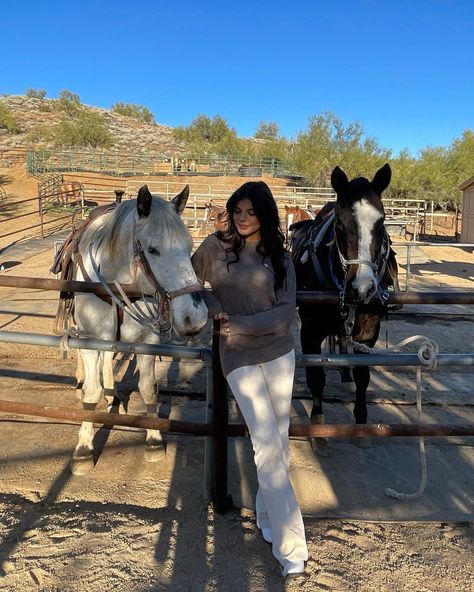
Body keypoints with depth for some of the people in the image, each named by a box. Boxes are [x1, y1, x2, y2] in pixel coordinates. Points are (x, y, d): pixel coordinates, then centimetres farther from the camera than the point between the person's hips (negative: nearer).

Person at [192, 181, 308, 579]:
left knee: (279, 442, 13)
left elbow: (286, 311, -7)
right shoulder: (215, 246, -2)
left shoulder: (279, 257, 0)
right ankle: (292, 550, 0)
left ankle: (267, 515, 37)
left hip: (279, 354, 3)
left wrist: (242, 323, -19)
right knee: (267, 445, -7)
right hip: (240, 358, -2)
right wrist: (214, 308, -8)